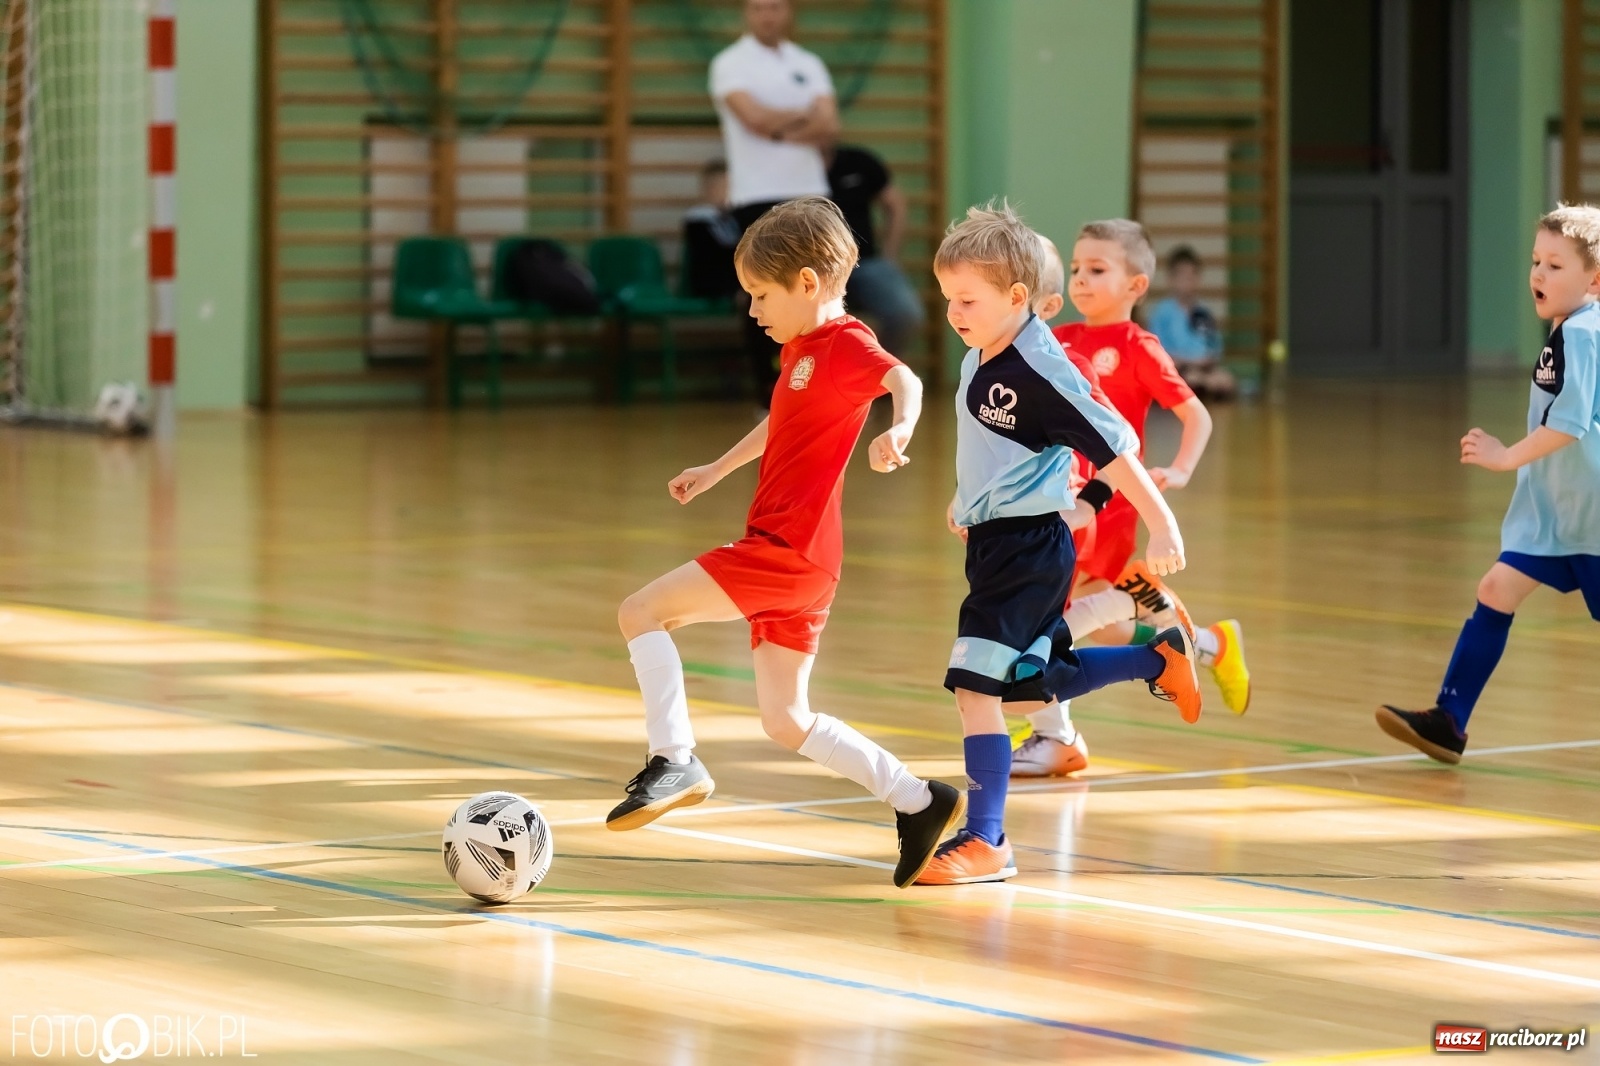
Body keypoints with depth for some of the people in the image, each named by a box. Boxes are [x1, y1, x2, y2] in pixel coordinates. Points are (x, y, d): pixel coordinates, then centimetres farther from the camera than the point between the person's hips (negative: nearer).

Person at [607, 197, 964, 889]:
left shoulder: (844, 344, -11)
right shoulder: (802, 349, 18)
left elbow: (904, 378, -32)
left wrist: (898, 430, -53)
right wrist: (715, 470, 46)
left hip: (788, 548, -10)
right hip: (785, 554, 10)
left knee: (641, 611, -11)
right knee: (785, 722, 10)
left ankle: (674, 761, -12)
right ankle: (919, 804, 12)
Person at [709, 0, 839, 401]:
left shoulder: (809, 65, 12)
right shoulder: (731, 63, -2)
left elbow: (829, 128, 1)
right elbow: (754, 117, -16)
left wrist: (780, 130, -14)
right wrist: (805, 117, -3)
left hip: (810, 193, 4)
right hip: (758, 196, -4)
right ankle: (765, 389, 6)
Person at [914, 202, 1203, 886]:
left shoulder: (1039, 370, -20)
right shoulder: (981, 358, 7)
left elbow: (1112, 447, -19)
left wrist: (1162, 525, -19)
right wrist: (969, 499, 36)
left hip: (1028, 546, -9)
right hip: (994, 541, 10)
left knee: (976, 687, -13)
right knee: (1035, 684, 20)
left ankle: (986, 842, -7)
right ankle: (1162, 657, 38)